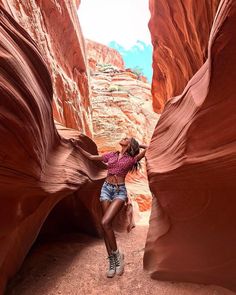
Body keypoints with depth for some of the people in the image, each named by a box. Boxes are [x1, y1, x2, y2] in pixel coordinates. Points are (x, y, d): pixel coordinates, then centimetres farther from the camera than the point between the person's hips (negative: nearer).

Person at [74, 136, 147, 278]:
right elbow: (92, 157, 19)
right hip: (106, 188, 4)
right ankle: (112, 260, 10)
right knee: (107, 224, -1)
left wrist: (137, 145, 11)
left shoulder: (131, 159, 3)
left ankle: (116, 254, 1)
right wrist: (78, 147, 20)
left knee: (105, 222, -19)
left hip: (120, 191, -4)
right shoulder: (112, 155, 13)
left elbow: (148, 148, -3)